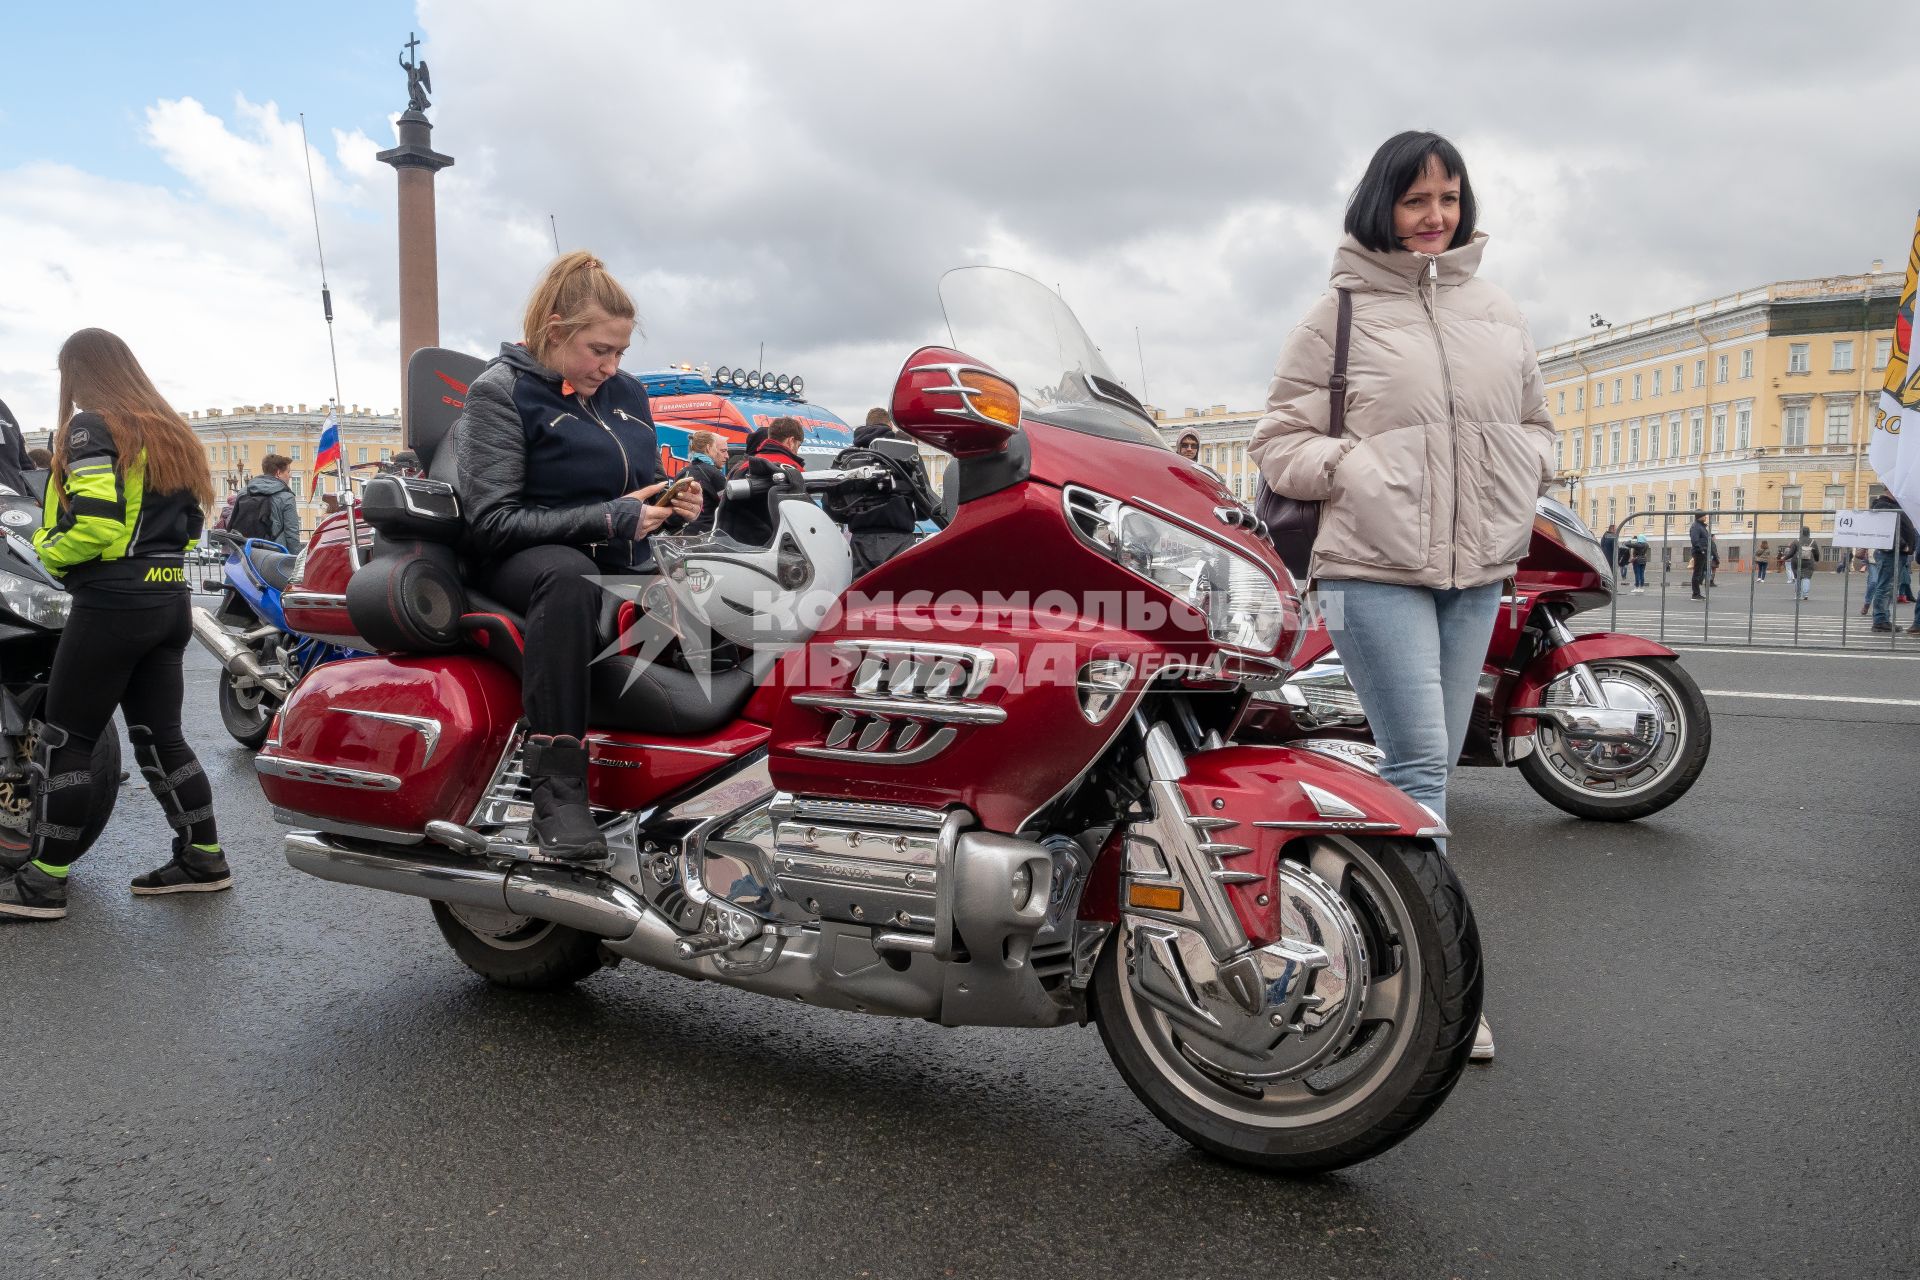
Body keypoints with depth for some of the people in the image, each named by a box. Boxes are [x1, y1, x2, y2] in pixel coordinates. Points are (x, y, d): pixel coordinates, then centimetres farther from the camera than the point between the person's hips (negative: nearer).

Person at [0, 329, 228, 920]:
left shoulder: (91, 428, -9)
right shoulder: (172, 432, 16)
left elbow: (94, 522, -20)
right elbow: (190, 522, 17)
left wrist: (48, 548, -3)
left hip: (112, 603, -8)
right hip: (171, 601, 8)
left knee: (65, 739, -1)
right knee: (158, 734, 12)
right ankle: (203, 857, 14)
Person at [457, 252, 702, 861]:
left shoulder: (627, 393, 14)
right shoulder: (500, 391, -4)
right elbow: (492, 521, -13)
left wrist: (673, 505, 0)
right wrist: (609, 519, -19)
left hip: (620, 567, 6)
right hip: (524, 561, -6)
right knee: (570, 575, -42)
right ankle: (557, 787, -43)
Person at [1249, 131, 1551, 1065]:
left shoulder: (1498, 313, 16)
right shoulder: (1340, 314, 1)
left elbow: (1535, 423, 25)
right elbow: (1278, 442, 1)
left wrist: (1517, 481, 4)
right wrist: (1360, 470, -15)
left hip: (1478, 570, 6)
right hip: (1376, 568, -5)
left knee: (1428, 765, 10)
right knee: (1420, 764, -11)